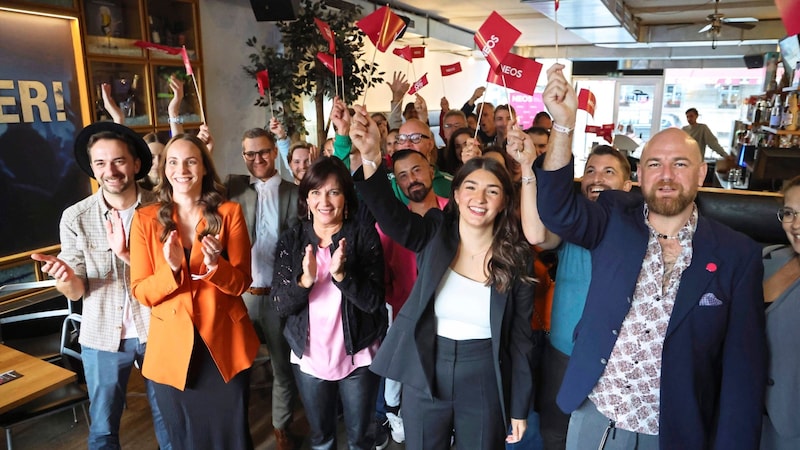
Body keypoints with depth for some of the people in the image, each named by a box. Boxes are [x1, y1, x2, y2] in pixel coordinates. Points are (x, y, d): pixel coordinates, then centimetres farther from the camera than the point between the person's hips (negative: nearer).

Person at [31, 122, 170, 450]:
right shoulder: (75, 218, -8)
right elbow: (76, 292, -6)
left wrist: (126, 254, -29)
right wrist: (65, 278, -29)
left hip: (156, 330, 0)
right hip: (103, 336, 0)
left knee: (167, 414, 18)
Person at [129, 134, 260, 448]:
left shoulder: (229, 213, -4)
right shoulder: (146, 219, -2)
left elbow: (241, 282, -6)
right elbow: (142, 292, -4)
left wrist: (215, 265, -26)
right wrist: (172, 268, -23)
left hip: (225, 344, -1)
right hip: (172, 348, 1)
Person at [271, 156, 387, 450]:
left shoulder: (364, 236, -11)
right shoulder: (292, 239, -5)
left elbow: (373, 301, -15)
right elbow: (279, 306, -9)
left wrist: (341, 274, -31)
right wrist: (305, 280, -27)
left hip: (357, 356, -2)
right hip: (308, 357, 2)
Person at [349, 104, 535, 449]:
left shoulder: (516, 259, -6)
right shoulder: (435, 235, -6)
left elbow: (520, 339, -1)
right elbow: (389, 214, -26)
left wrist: (519, 407, 2)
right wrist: (370, 158, -44)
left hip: (483, 385, 0)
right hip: (424, 377, 1)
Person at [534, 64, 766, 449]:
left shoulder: (736, 255, -8)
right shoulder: (615, 221, -4)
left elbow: (742, 365, -6)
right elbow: (557, 208, -22)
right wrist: (564, 124, -34)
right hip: (593, 417, 1)